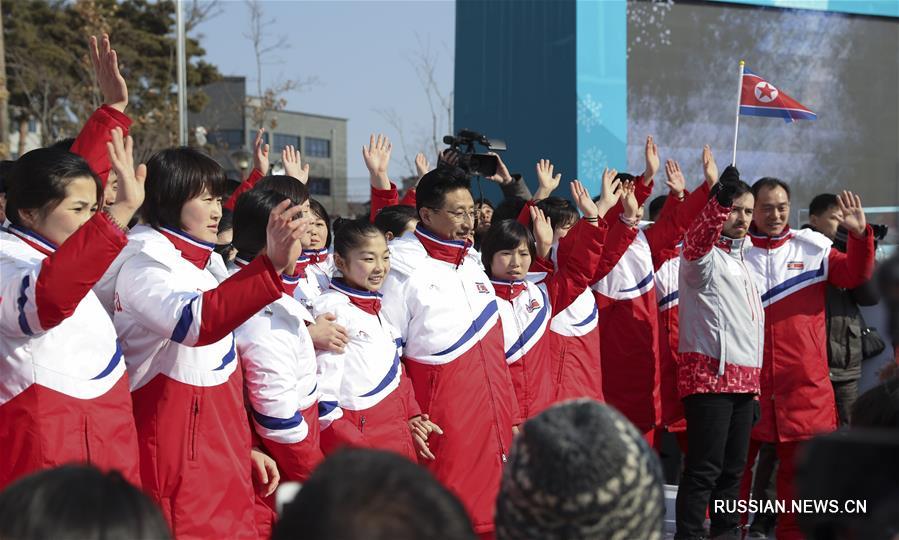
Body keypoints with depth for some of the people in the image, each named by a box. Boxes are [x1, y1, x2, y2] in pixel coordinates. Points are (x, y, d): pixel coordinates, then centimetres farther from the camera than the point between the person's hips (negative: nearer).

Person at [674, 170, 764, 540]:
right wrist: (720, 197, -48)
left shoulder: (740, 255, 20)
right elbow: (699, 237, -32)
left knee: (733, 468, 12)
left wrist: (755, 380, 23)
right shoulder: (704, 254, -5)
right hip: (709, 373, -8)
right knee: (704, 469, -9)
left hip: (743, 377, 8)